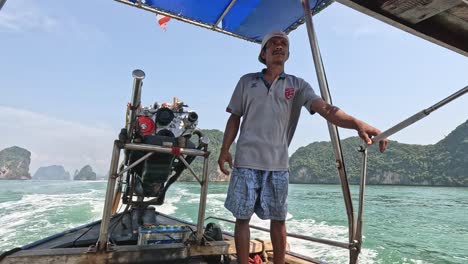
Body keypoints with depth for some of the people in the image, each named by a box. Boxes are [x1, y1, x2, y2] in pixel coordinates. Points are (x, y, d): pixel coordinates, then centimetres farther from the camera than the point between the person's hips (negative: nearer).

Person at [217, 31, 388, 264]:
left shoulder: (297, 85, 7)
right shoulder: (247, 81, 10)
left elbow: (325, 108, -8)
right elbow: (234, 118, 12)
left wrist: (357, 123, -26)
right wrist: (224, 149, 2)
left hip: (278, 164, 0)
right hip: (246, 161, 0)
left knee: (278, 219, 10)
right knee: (242, 217, 4)